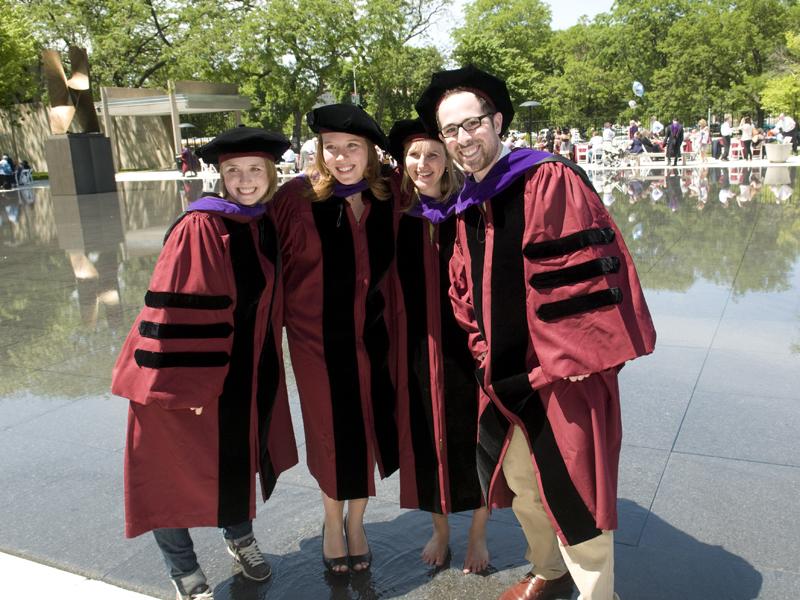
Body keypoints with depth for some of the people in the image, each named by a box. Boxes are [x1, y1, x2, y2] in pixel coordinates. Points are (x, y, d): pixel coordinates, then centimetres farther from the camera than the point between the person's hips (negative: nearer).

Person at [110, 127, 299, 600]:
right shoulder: (201, 228, -20)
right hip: (194, 370, -6)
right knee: (178, 465, 8)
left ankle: (240, 537, 44)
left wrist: (267, 361, 13)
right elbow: (179, 312, -22)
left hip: (250, 370, 7)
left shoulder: (268, 223, 2)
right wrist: (187, 385, -22)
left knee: (240, 455, 20)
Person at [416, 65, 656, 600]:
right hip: (506, 376, 8)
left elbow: (587, 271, -19)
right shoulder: (468, 206, 9)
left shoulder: (550, 180, -13)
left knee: (572, 491, 0)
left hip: (562, 374, -8)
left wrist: (571, 357, -19)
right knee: (520, 481, 21)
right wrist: (486, 351, 5)